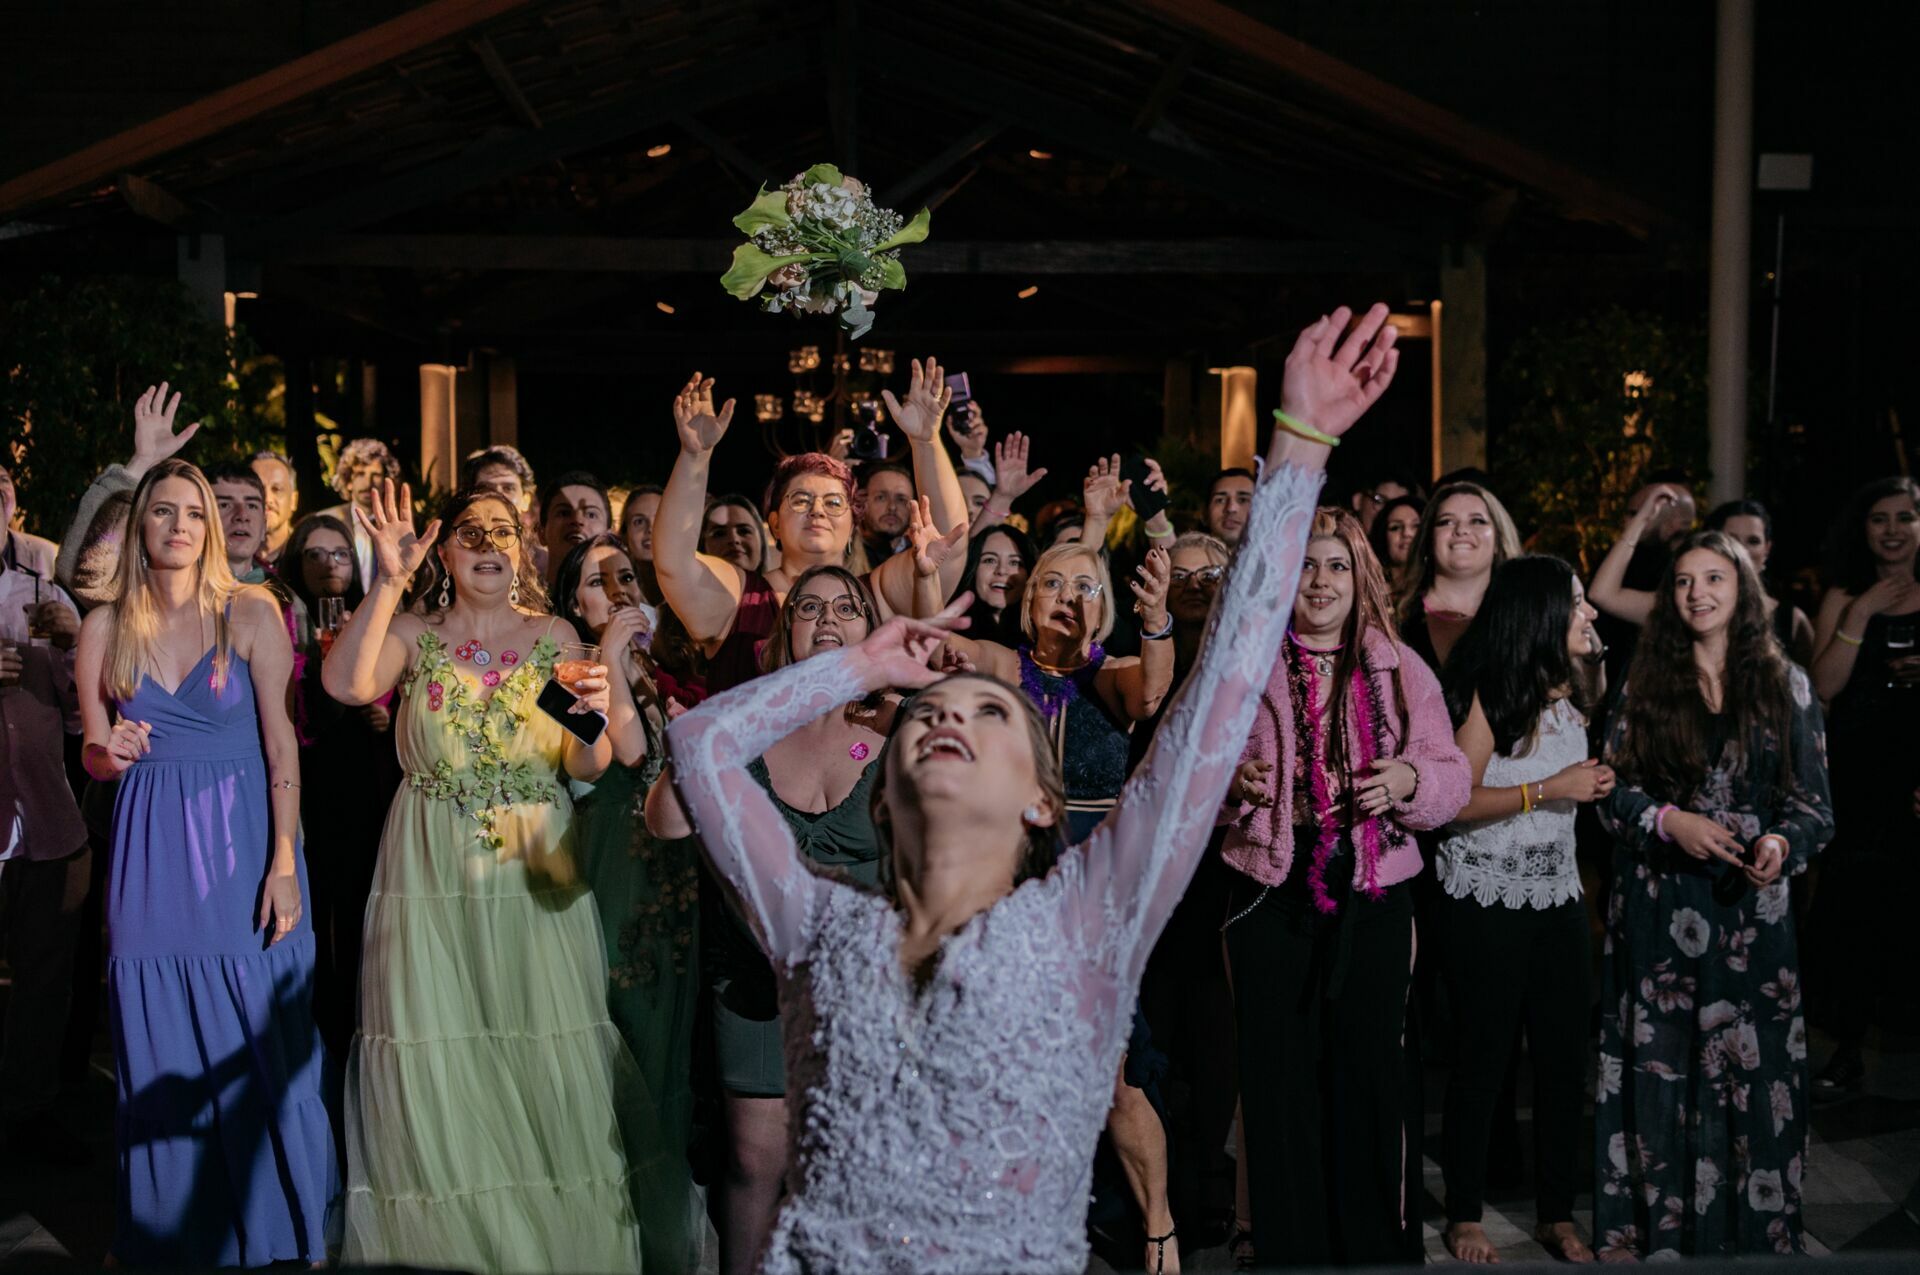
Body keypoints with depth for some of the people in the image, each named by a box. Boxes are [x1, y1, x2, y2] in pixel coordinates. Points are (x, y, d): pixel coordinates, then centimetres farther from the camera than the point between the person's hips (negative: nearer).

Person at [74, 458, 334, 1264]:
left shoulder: (252, 614, -3)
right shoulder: (105, 626, 6)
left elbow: (282, 745, -6)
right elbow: (93, 757, 11)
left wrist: (284, 865, -12)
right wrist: (111, 753, -14)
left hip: (241, 847, -2)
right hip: (150, 857, 2)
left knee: (260, 1045, 2)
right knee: (164, 1056, 7)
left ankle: (278, 1227, 16)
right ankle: (177, 1228, 21)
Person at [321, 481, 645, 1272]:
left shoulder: (553, 636, 6)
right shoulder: (413, 634, 4)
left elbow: (589, 769, 4)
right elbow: (344, 683, -18)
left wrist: (592, 712, -16)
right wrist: (389, 581, -18)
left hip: (535, 866, 1)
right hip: (433, 871, 0)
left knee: (547, 1053, 0)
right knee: (435, 1052, 1)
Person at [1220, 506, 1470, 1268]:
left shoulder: (1401, 669, 6)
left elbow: (1452, 774, 5)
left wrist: (1409, 781, -16)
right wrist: (1230, 784, -16)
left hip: (1374, 898, 1)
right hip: (1271, 894, 0)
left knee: (1370, 1069, 6)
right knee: (1278, 1073, 5)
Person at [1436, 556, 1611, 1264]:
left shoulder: (1572, 691, 9)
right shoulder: (1491, 692, -14)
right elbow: (1454, 801, -20)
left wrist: (1594, 786, 9)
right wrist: (1548, 789, -20)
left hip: (1558, 897, 6)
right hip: (1487, 904, -6)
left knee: (1565, 1057, 7)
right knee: (1482, 1059, 3)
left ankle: (1558, 1214, 20)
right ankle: (1464, 1217, 17)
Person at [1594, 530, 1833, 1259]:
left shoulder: (1785, 686, 7)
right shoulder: (1645, 684, 7)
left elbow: (1814, 800, 5)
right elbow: (1613, 788, 4)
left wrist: (1785, 842, -15)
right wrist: (1669, 821, -12)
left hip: (1752, 906, 0)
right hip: (1660, 904, 0)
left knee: (1755, 1067, 0)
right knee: (1662, 1064, 2)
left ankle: (1754, 1227, 13)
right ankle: (1659, 1226, 12)